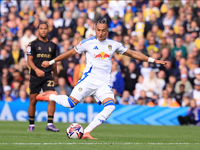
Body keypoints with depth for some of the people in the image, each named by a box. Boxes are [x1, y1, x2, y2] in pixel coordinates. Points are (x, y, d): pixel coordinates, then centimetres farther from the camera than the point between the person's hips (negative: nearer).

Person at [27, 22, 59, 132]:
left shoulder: (52, 45, 12)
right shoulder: (33, 44, 1)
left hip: (48, 76, 2)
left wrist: (56, 75, 27)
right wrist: (36, 69, -23)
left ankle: (50, 124, -12)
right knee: (33, 101, 2)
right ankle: (31, 125, 17)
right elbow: (29, 60, -6)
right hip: (35, 76, -2)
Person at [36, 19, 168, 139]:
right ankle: (50, 96, 17)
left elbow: (133, 53, 18)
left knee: (110, 107, -21)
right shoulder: (88, 43, 2)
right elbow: (70, 53, 11)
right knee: (70, 103, -15)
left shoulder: (114, 44, 11)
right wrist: (51, 62, 13)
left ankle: (86, 132, -17)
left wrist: (153, 60, 15)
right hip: (89, 79, -3)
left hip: (104, 84, 3)